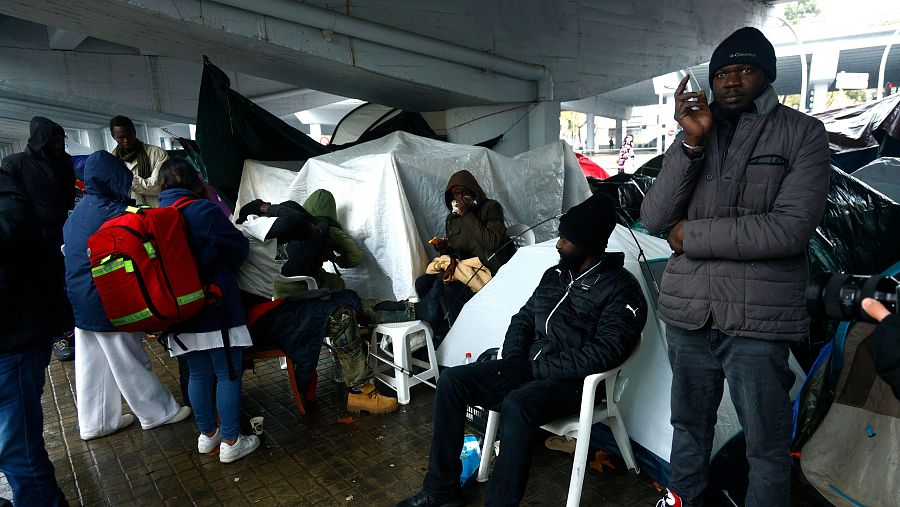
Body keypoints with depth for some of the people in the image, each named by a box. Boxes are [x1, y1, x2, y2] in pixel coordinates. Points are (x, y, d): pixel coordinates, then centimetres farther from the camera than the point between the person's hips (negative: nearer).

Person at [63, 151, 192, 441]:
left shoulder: (77, 213, 9)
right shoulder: (114, 213, -18)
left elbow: (67, 252, 19)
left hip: (80, 303, 8)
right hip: (107, 304, -8)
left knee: (91, 365, 15)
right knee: (130, 363, 4)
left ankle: (94, 422, 27)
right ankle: (158, 412, 17)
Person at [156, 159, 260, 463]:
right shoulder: (203, 210, -13)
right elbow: (239, 247, -5)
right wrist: (223, 268, 14)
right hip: (216, 310, -6)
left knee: (199, 374, 17)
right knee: (228, 374, 3)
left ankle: (207, 435, 31)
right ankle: (230, 442, 12)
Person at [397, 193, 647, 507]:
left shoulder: (621, 290, -10)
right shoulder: (555, 275, 12)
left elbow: (605, 352, -20)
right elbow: (523, 319, 17)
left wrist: (541, 367, -17)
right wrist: (514, 361, 0)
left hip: (571, 381, -7)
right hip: (527, 367, 7)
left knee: (517, 405, -39)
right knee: (451, 381, -9)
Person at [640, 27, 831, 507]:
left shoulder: (802, 133, -2)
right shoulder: (693, 136, 8)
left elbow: (790, 229, -16)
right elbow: (654, 219, -4)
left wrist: (690, 235, -10)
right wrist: (691, 143, -14)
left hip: (757, 320, -3)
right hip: (687, 313, 4)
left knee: (767, 444, 9)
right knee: (689, 424, 19)